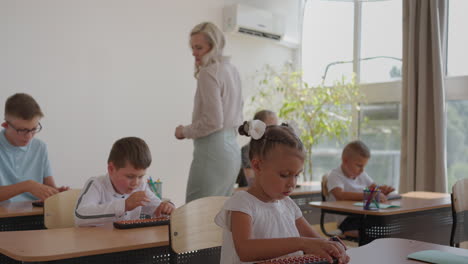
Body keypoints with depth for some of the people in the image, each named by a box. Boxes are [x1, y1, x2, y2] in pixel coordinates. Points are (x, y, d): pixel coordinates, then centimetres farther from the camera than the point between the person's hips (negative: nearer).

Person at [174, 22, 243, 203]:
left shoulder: (209, 73, -12)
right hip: (232, 148, 9)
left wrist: (185, 131, -3)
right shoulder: (232, 70, 14)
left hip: (213, 150, -9)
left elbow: (213, 121, -18)